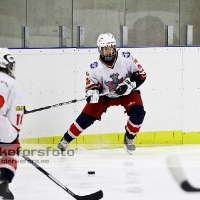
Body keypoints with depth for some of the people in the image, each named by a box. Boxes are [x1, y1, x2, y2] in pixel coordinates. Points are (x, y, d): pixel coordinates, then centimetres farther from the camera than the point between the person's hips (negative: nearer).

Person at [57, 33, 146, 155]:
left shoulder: (126, 58, -22)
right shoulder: (95, 67, -20)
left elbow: (141, 74, -14)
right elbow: (91, 83, -8)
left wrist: (130, 84, -28)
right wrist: (92, 91, -31)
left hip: (127, 93, 0)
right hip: (106, 94, 0)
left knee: (138, 113, -24)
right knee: (87, 117, -8)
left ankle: (129, 139, 2)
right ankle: (66, 139, 10)